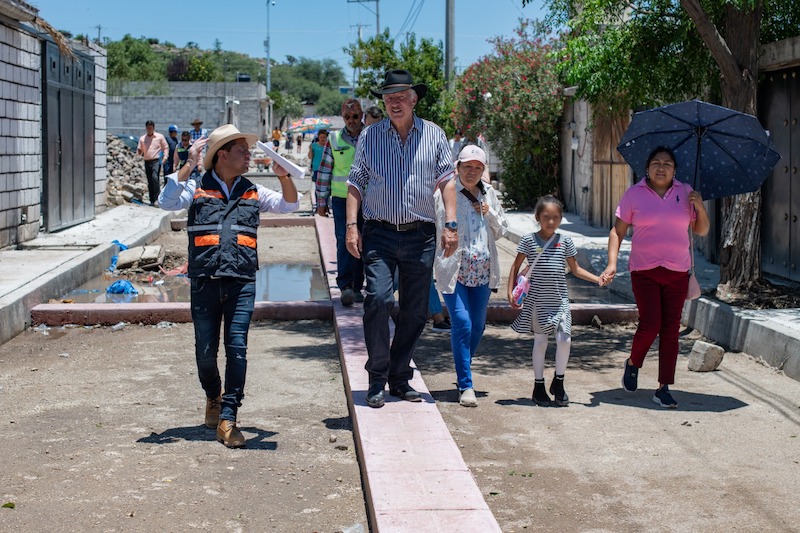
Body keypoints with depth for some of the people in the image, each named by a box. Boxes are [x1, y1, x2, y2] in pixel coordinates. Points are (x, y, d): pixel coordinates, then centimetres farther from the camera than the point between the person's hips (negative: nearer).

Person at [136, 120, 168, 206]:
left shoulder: (160, 137, 4)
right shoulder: (142, 138, 13)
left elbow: (166, 147, 8)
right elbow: (139, 150, 17)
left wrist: (165, 157, -6)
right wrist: (139, 152, -7)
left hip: (156, 161, -4)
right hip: (147, 162, 4)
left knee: (155, 177, -25)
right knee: (149, 182, 5)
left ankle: (157, 196, -21)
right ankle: (152, 200, 11)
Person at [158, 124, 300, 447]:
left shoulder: (252, 192, 16)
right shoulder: (197, 188, 8)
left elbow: (289, 205, 14)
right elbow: (167, 202, -8)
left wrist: (284, 176, -4)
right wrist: (189, 166, -12)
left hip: (242, 283, 1)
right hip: (205, 281, -1)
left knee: (237, 349, -10)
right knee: (205, 351, 5)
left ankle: (227, 420, -7)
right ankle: (213, 397, 34)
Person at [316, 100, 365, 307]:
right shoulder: (334, 139, 5)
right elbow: (324, 171, 9)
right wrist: (322, 201, 7)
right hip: (341, 198, -1)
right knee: (343, 241, -12)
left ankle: (357, 287, 14)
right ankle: (345, 286, -17)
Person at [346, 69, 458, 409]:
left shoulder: (434, 135, 8)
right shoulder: (370, 136, 7)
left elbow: (446, 180, 7)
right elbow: (356, 183, 7)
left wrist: (451, 224, -3)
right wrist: (351, 226, -3)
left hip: (420, 234, 2)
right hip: (379, 233, -2)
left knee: (415, 311, 5)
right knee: (378, 299, -16)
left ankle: (400, 378, 19)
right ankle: (377, 380, -5)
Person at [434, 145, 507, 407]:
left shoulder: (489, 194, 12)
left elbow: (502, 230, 17)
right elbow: (438, 227, -7)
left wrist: (490, 213, 0)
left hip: (482, 271, 5)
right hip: (453, 268, -5)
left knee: (477, 325, 11)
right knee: (462, 323, -13)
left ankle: (463, 373, 33)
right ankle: (466, 385, -7)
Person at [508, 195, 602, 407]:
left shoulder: (564, 241, 4)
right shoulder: (529, 240, -3)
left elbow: (575, 269, 12)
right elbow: (516, 267, 4)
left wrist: (597, 279, 0)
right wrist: (511, 292, -3)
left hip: (559, 300, 2)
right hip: (536, 300, -2)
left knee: (564, 339, -8)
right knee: (540, 342, 4)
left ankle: (558, 383, 12)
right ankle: (539, 386, 18)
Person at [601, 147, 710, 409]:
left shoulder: (685, 192, 8)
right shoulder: (634, 194, 2)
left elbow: (702, 231, 11)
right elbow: (617, 231, 4)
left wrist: (700, 207, -7)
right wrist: (612, 263, -7)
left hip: (678, 271, 2)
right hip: (644, 270, -2)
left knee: (671, 330, 1)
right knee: (650, 324, -12)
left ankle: (663, 389, 7)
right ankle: (633, 363, 19)